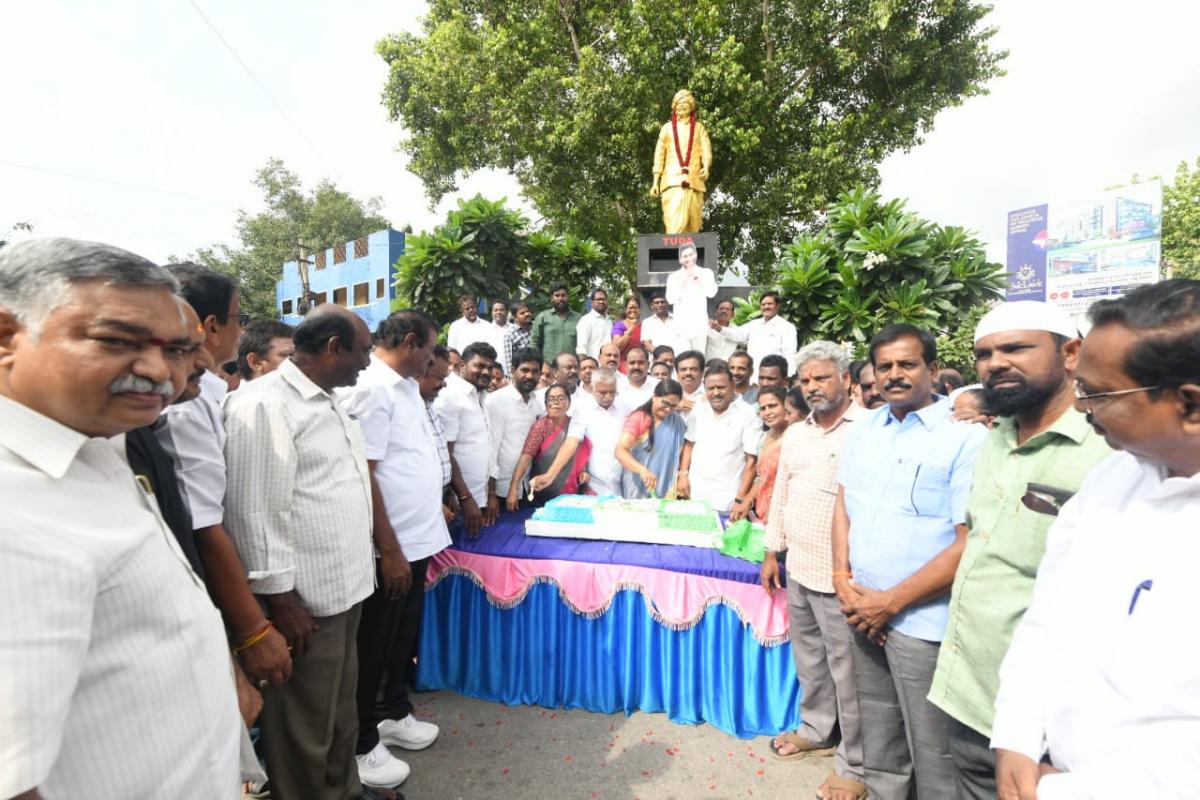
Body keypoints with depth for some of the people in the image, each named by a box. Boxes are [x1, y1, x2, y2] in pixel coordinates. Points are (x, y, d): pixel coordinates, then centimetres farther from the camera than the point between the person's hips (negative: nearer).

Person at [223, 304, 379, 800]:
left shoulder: (328, 400, 10)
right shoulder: (262, 405, -18)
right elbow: (255, 512, -20)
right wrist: (280, 598, -16)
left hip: (344, 585, 9)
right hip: (304, 598, -9)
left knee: (341, 707, 25)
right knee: (305, 725, 12)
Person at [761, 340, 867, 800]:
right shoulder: (794, 434, 9)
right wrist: (772, 551, 15)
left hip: (841, 574, -7)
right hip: (798, 568, 7)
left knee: (846, 671, 7)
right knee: (809, 659, 21)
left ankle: (855, 763, 25)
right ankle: (817, 729, 41)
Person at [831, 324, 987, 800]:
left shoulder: (965, 436, -12)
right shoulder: (864, 430, 7)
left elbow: (969, 543, -15)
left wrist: (891, 602, -14)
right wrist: (843, 579, -3)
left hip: (922, 621, -5)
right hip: (863, 612, 5)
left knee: (933, 759, 10)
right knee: (878, 746, 21)